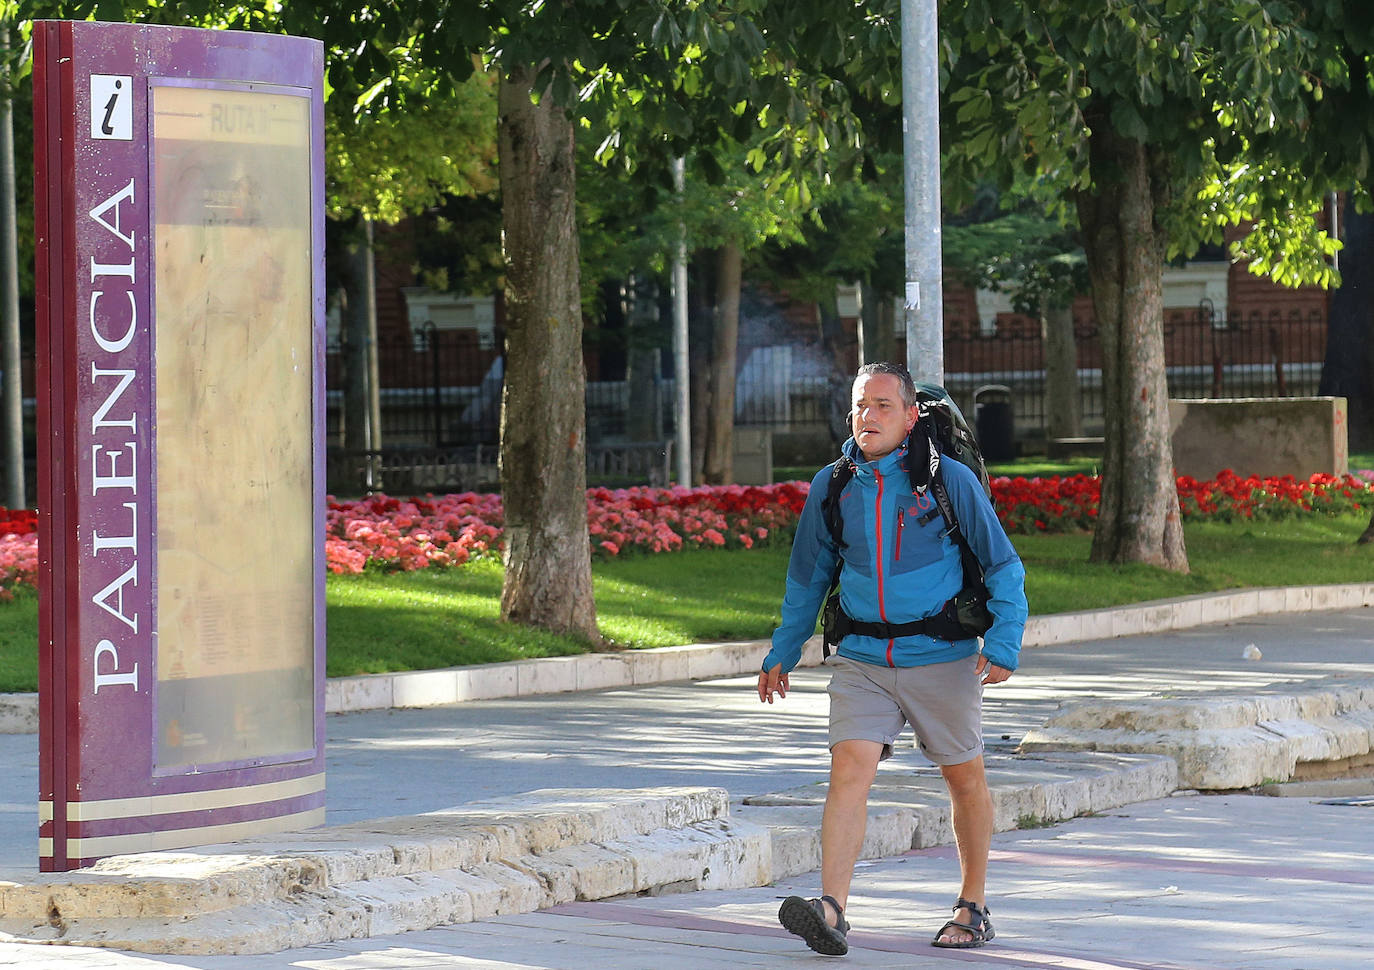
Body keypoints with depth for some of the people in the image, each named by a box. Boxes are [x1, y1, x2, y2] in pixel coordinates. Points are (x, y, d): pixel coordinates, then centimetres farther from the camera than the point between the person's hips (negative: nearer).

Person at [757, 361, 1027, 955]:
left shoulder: (950, 480, -6)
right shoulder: (832, 486, 3)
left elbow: (1002, 566, 0)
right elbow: (807, 575, 18)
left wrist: (1003, 643, -12)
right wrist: (782, 654, 20)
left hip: (942, 660, -1)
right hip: (862, 661, 1)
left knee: (964, 778, 11)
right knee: (850, 768, -17)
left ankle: (973, 908, 29)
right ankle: (831, 911, -27)